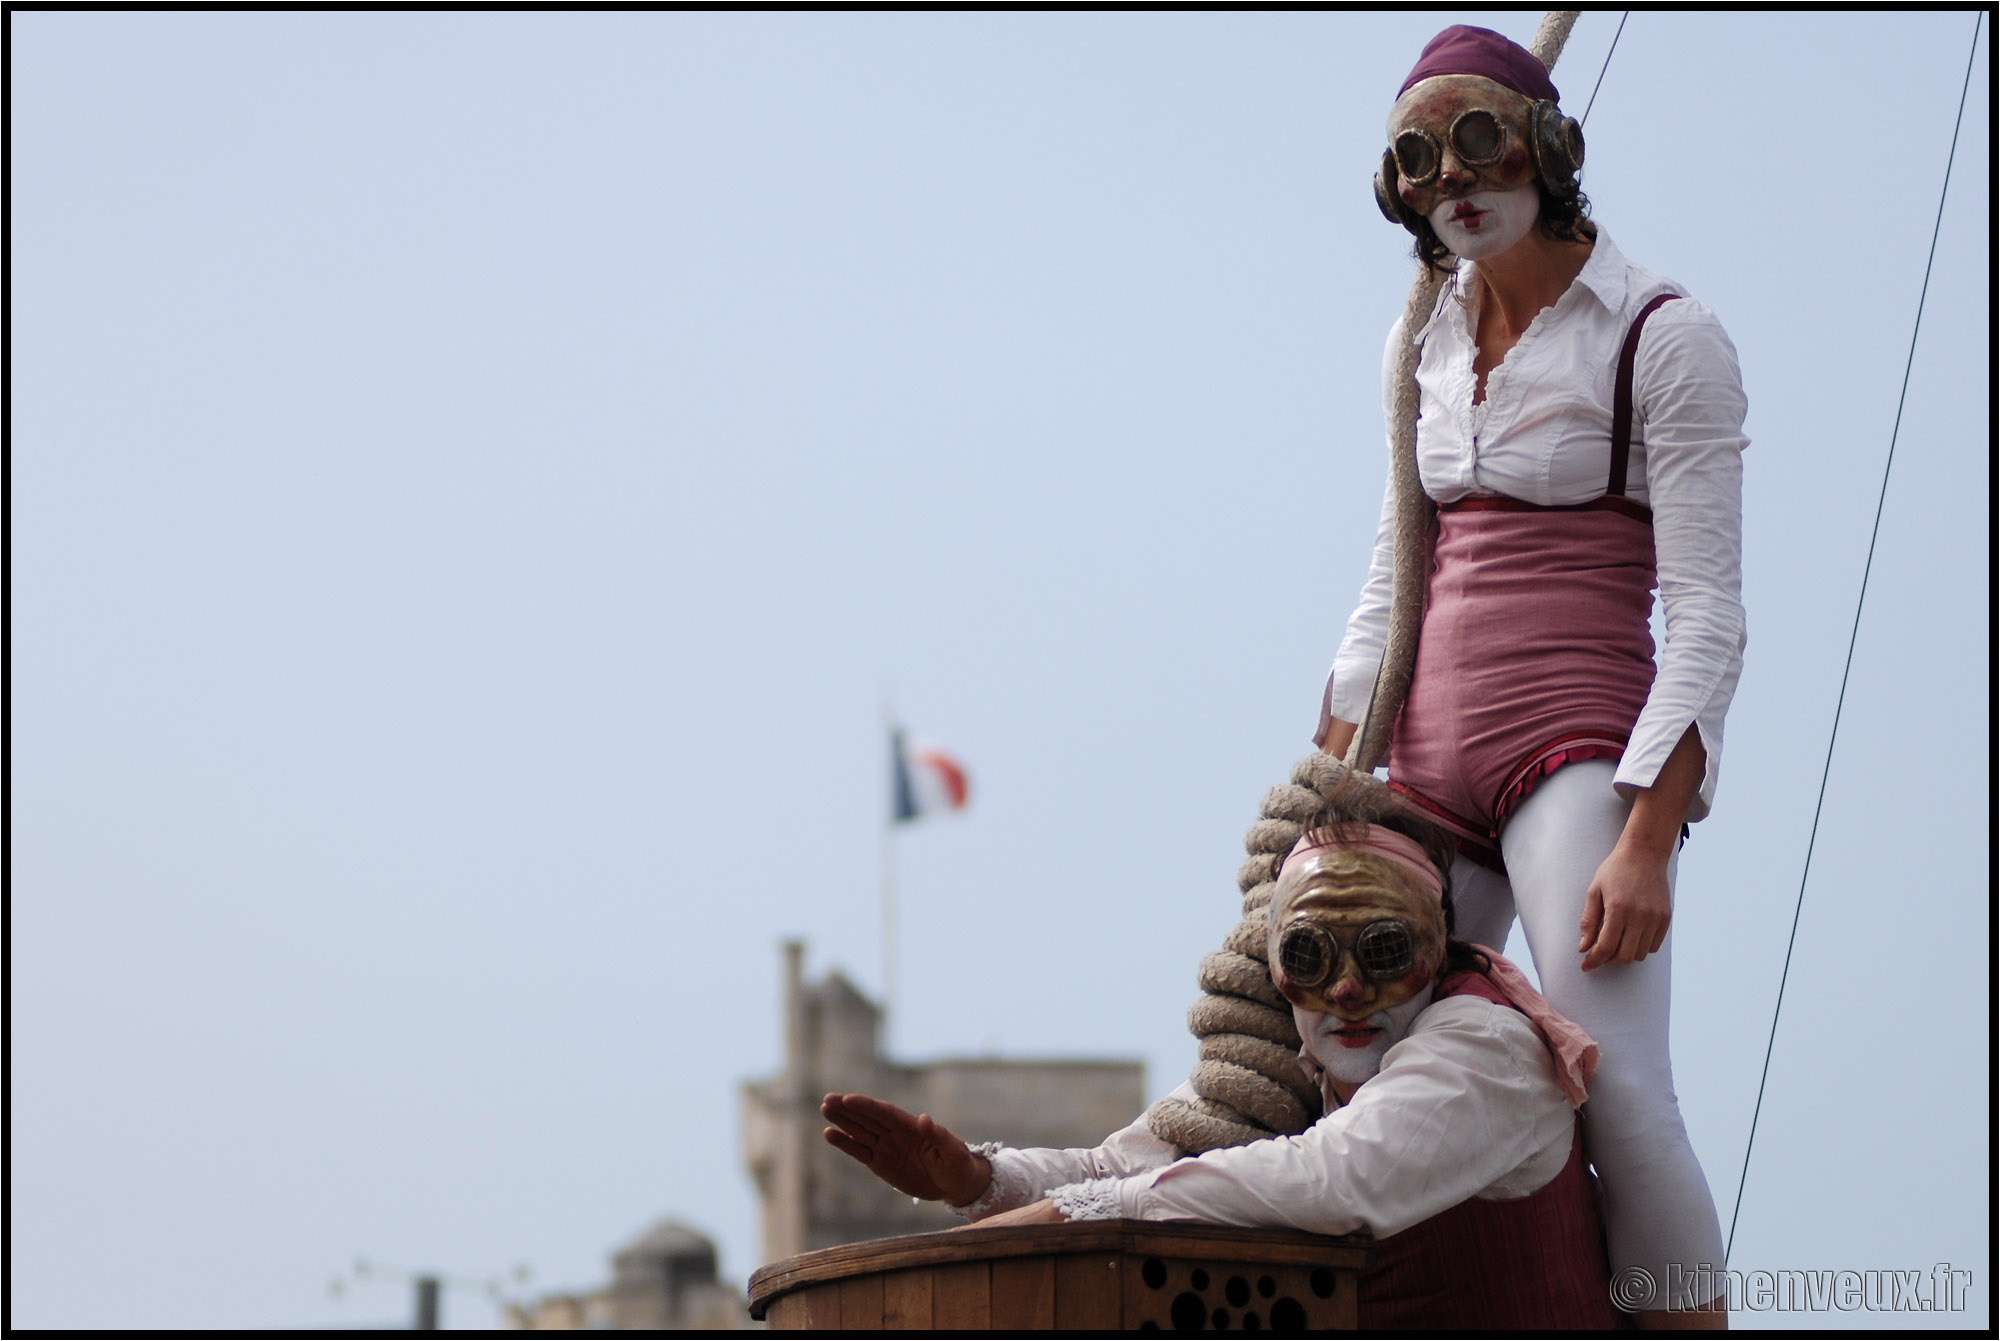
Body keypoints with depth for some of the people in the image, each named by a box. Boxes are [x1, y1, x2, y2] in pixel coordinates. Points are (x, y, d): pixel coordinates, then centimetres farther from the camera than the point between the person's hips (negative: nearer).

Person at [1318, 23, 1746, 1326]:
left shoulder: (1664, 338, -4)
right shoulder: (1425, 348, 15)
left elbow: (1708, 617, -10)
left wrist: (1647, 843, -20)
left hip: (1580, 746, -7)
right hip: (1431, 765, 7)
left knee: (1614, 1086, -23)